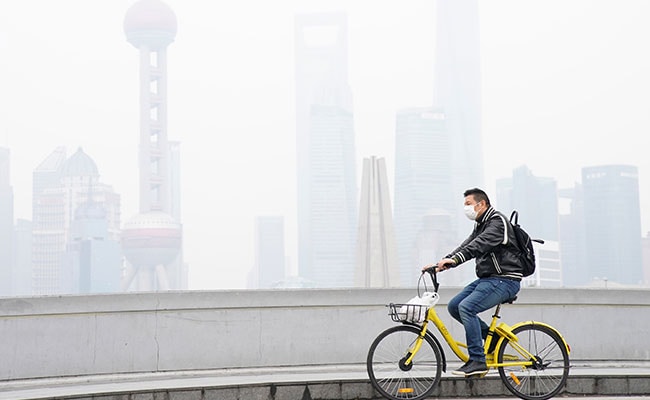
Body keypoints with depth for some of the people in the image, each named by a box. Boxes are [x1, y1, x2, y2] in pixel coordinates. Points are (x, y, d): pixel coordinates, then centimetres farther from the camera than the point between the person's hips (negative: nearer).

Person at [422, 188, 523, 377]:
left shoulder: (498, 221, -13)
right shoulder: (480, 225, 19)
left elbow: (479, 244, -29)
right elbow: (466, 246, 9)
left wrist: (454, 259, -41)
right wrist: (442, 263, -5)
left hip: (505, 280, -10)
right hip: (487, 278, 10)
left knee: (466, 307, -24)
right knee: (454, 306, 0)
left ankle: (477, 361, -21)